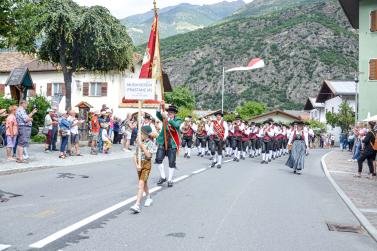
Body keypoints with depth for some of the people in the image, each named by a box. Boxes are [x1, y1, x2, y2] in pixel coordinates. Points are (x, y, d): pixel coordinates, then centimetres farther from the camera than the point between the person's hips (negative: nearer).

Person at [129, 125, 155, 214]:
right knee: (144, 183, 20)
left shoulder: (150, 143, -9)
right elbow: (135, 155, 4)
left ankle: (137, 205, -21)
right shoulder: (139, 142, 5)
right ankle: (148, 198, 42)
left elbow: (148, 155, -20)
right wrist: (137, 165, -10)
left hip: (146, 164, -6)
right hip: (139, 164, 6)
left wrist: (142, 146, -21)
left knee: (141, 184, -16)